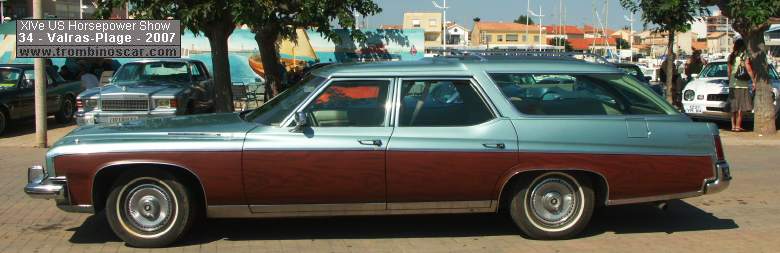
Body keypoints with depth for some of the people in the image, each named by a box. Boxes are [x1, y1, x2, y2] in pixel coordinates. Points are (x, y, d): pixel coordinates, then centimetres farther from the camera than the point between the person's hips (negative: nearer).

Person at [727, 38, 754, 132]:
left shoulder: (731, 56, 8)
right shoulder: (744, 56, -7)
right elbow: (749, 69, -10)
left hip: (732, 84, 5)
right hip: (742, 84, -5)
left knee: (734, 106, 10)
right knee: (740, 107, -3)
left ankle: (733, 126, 9)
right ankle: (738, 126, -5)